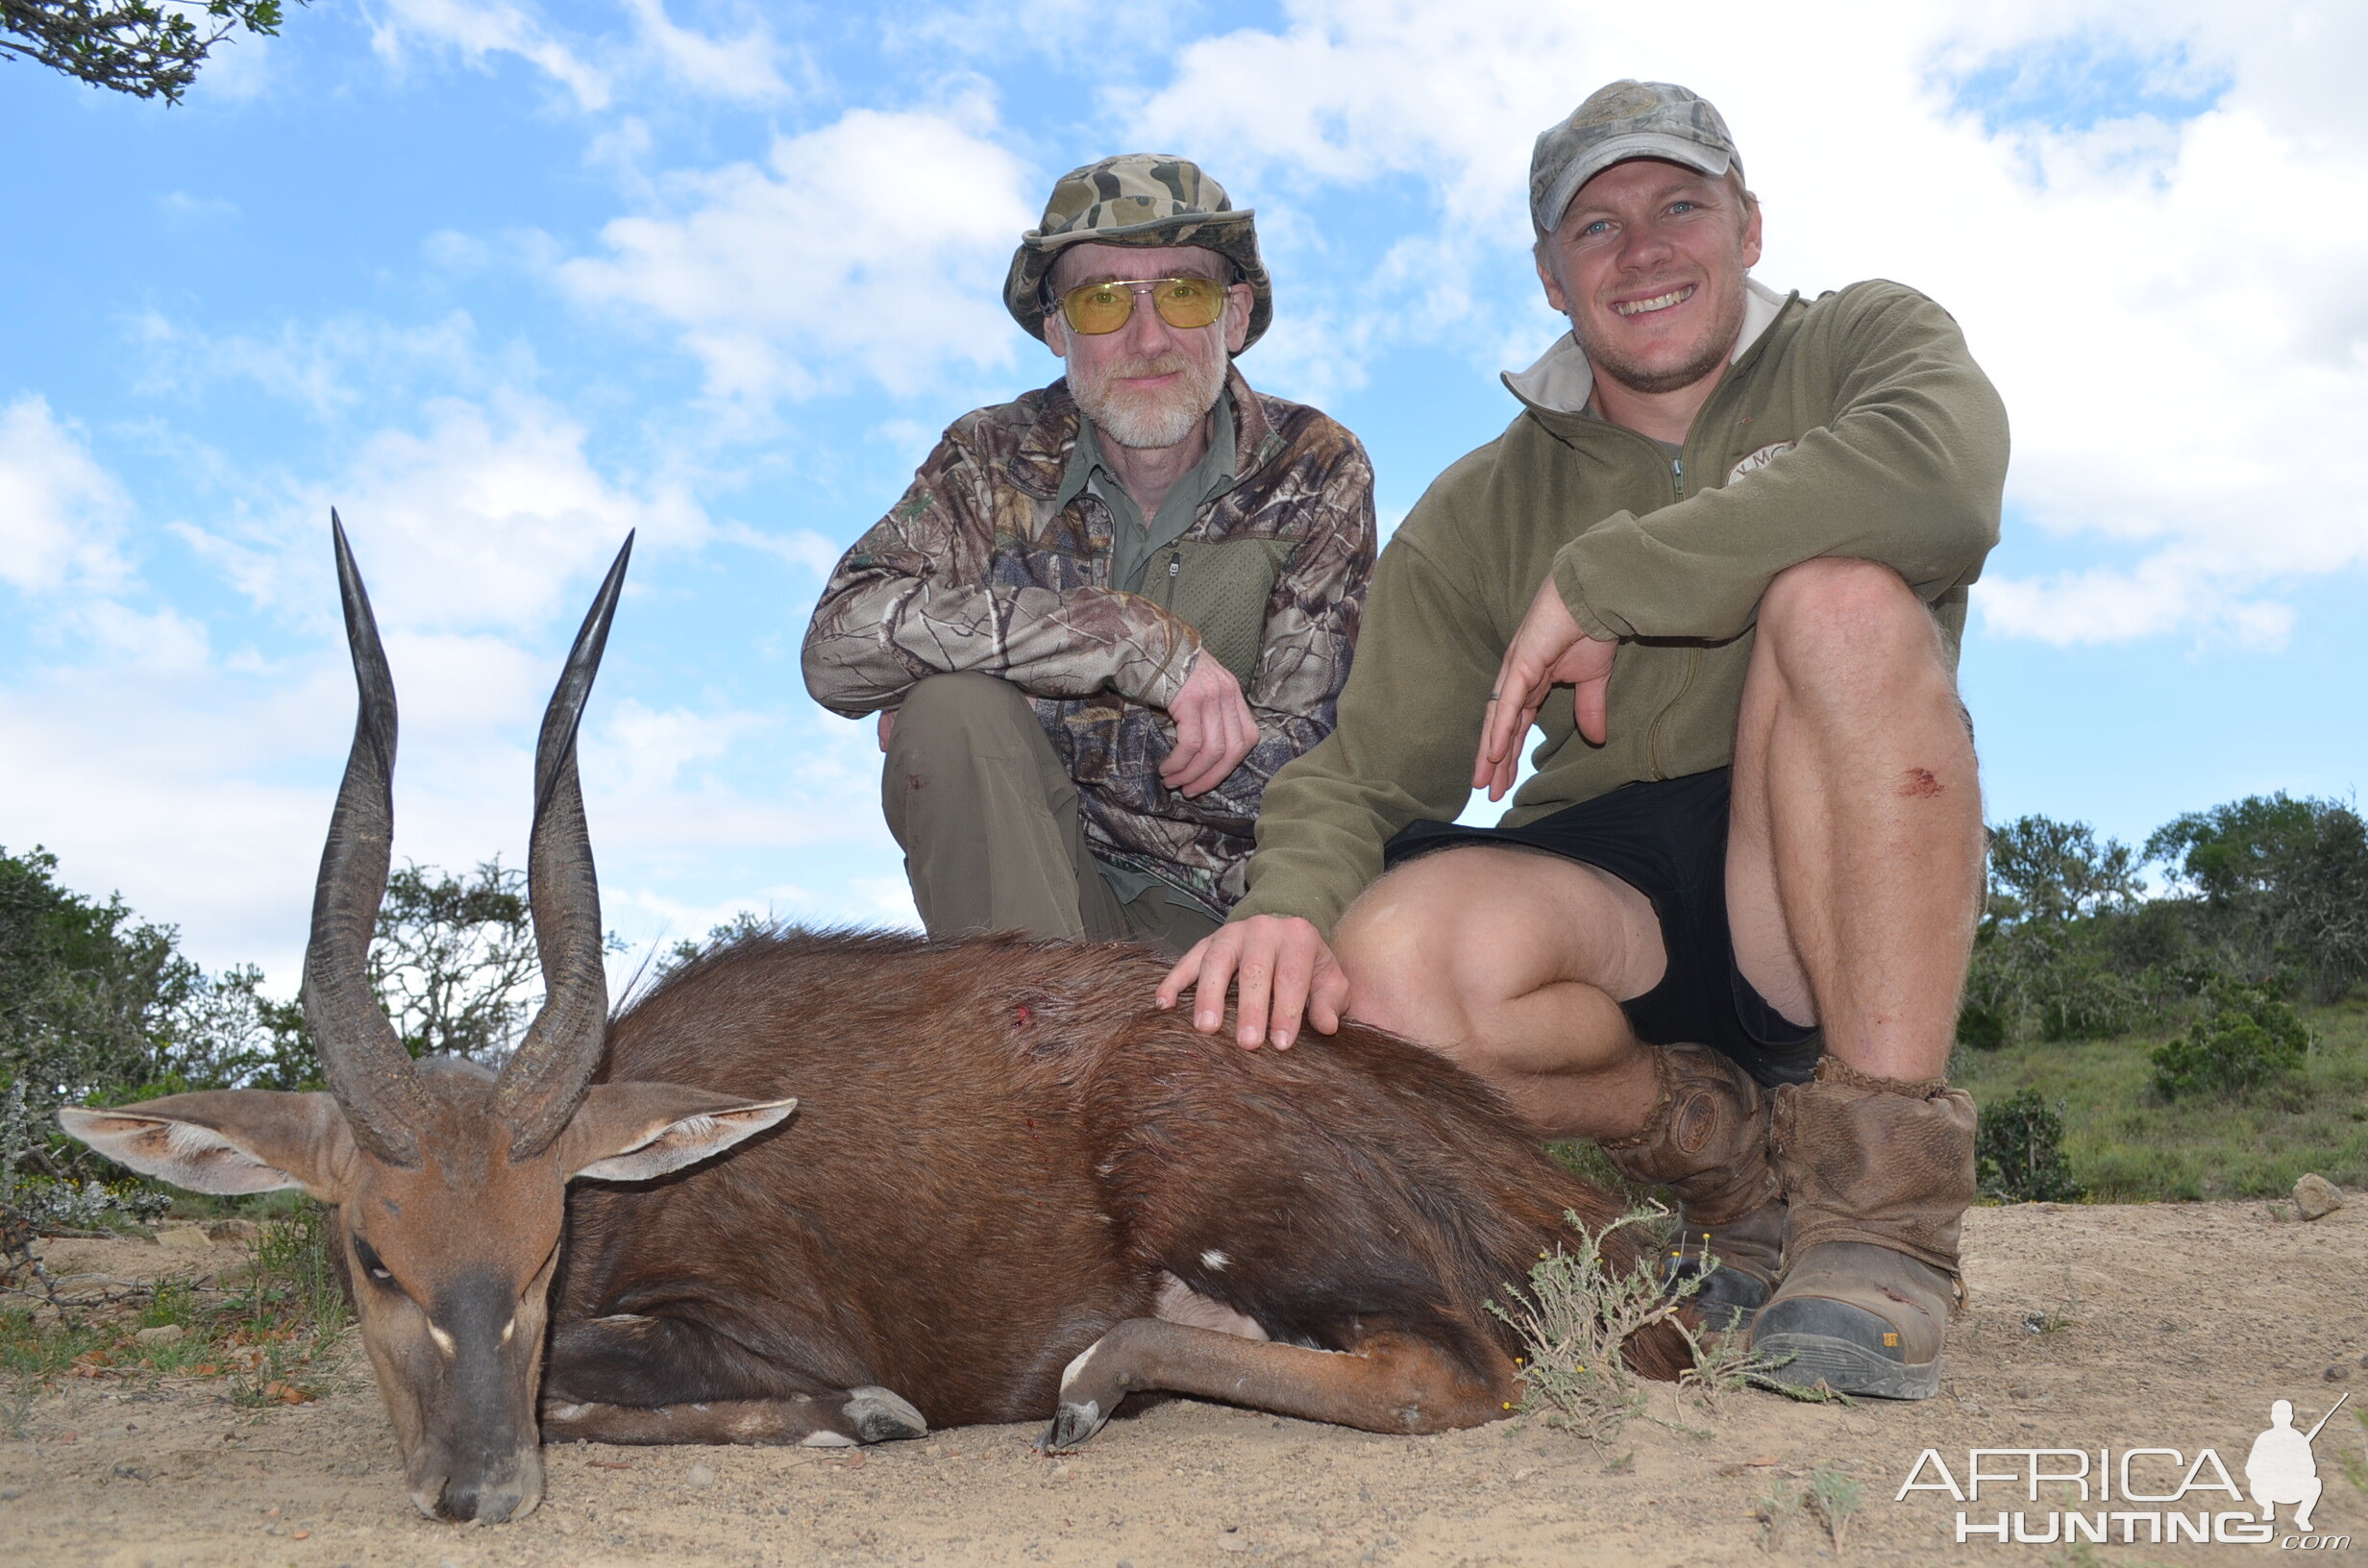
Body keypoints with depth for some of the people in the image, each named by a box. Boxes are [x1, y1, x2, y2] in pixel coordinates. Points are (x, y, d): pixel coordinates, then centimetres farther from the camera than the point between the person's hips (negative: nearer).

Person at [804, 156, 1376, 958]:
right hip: (1025, 894, 2)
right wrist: (1137, 639, -29)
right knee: (954, 712, -27)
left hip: (1229, 912, -1)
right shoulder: (996, 460, -3)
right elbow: (838, 649, -22)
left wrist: (1032, 734, -20)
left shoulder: (1316, 470, -5)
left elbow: (1298, 762, -13)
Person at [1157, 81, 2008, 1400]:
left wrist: (1596, 580, -20)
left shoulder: (1862, 342, 5)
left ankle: (1885, 1186, -23)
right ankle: (1733, 1154, -2)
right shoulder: (1480, 512, 9)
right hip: (1610, 912, 2)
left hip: (1849, 899, -1)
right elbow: (1367, 772, -1)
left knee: (1843, 591, -29)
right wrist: (1293, 906, -25)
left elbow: (1941, 475, -22)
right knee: (1395, 952, -30)